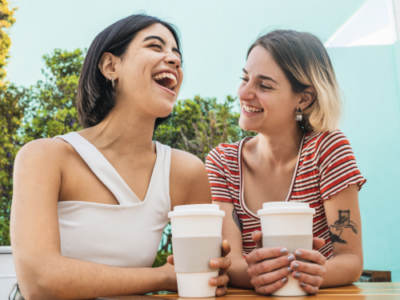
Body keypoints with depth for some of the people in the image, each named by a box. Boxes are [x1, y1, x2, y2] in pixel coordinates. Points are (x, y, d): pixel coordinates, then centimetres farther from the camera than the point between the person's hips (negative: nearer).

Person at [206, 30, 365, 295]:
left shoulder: (328, 147, -8)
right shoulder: (221, 162, -2)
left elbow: (352, 259, -10)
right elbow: (230, 262, -12)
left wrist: (317, 273, -30)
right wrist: (254, 273, -33)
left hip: (318, 295, -1)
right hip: (250, 295, 2)